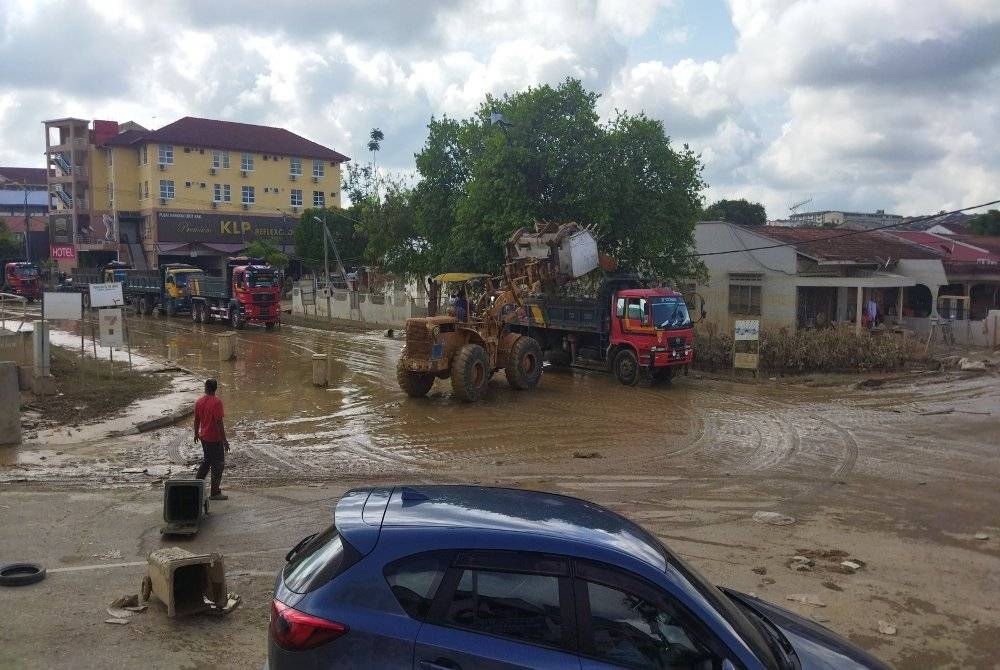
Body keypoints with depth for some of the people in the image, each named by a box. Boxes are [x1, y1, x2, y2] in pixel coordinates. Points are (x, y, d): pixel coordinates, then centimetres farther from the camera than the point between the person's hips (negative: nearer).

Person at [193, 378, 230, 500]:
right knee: (218, 464, 2)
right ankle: (215, 493, 6)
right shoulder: (217, 402, -19)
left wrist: (196, 434, 26)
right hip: (215, 438, -7)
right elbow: (219, 422, -21)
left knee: (207, 460, 26)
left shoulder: (199, 402, 2)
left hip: (203, 437, 7)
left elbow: (196, 420, 11)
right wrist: (224, 440, -17)